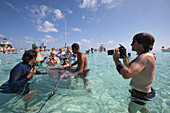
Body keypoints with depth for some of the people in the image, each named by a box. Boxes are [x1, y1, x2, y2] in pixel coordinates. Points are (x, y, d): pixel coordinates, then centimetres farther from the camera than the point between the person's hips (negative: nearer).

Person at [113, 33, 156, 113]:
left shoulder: (145, 57, -32)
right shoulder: (143, 56, 0)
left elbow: (126, 74, -46)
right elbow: (129, 67, 8)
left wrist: (116, 59, -34)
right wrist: (124, 57, -8)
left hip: (141, 95, -8)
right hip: (141, 91, 9)